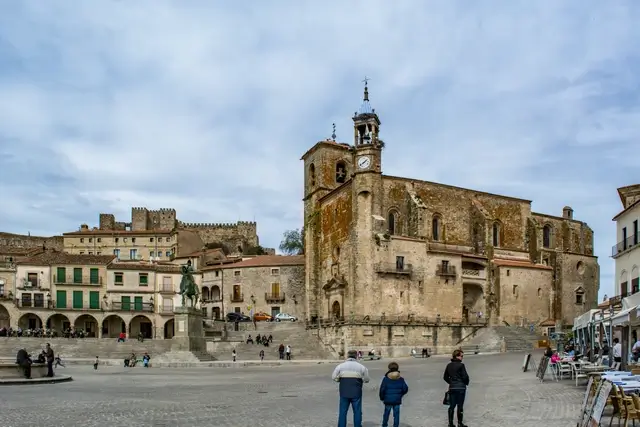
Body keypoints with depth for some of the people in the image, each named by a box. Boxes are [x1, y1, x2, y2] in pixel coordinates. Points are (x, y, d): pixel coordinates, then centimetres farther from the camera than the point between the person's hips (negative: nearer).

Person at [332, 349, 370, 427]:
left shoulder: (341, 366, -2)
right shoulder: (361, 367, -2)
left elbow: (334, 377, 2)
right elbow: (366, 379, 2)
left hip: (344, 392, 1)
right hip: (356, 393, -1)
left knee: (343, 412, 9)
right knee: (357, 412, 8)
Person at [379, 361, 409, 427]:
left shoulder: (386, 379, -8)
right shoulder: (401, 379, -1)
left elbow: (382, 389, -8)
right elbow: (405, 389, 0)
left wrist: (382, 398, 7)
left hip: (388, 400, -1)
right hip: (397, 400, 1)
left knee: (386, 414, 12)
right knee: (396, 414, 6)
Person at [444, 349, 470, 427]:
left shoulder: (449, 365, 6)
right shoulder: (461, 365, -13)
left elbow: (445, 377, 11)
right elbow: (465, 376, -15)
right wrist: (466, 383, 5)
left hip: (452, 388, 5)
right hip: (461, 388, -5)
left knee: (451, 406, 11)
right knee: (460, 406, 5)